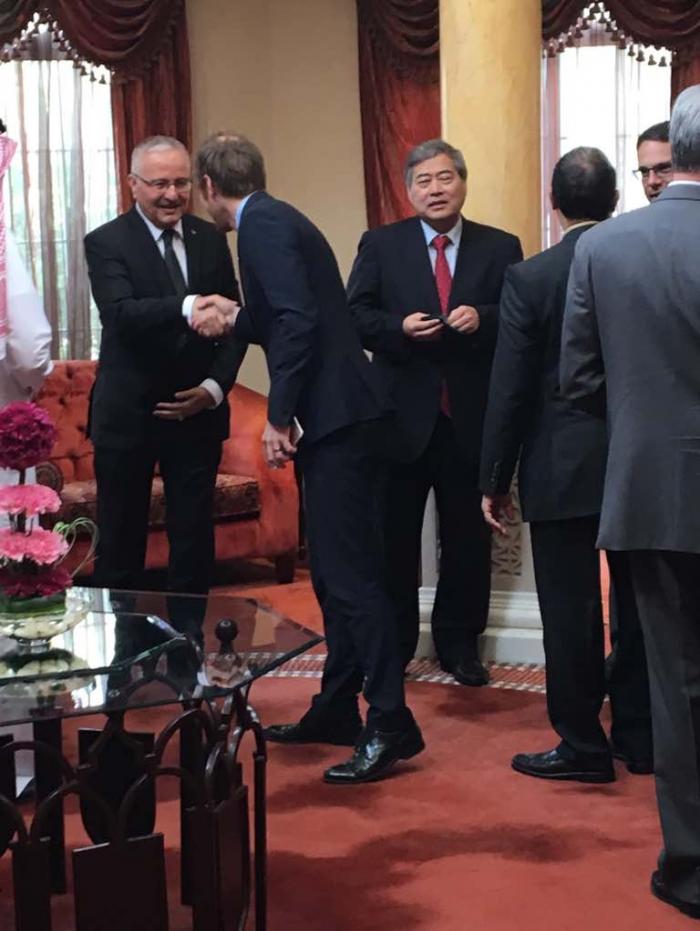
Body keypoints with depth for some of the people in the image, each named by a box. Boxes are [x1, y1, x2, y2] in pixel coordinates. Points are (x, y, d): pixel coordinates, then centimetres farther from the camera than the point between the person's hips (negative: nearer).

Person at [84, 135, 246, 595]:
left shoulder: (210, 238, 6)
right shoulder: (107, 242, -7)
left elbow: (233, 320, 6)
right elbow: (121, 315, -24)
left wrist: (215, 387, -9)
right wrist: (187, 308, -42)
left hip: (198, 410, 3)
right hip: (128, 413, -3)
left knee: (195, 539, 9)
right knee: (121, 540, 7)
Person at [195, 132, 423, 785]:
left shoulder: (263, 224, -10)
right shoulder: (274, 221, 20)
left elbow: (297, 322, -20)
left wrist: (279, 416, -18)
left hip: (335, 418, -10)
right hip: (332, 419, 10)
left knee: (350, 571, -9)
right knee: (333, 571, 15)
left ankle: (389, 723, -6)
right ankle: (336, 709, 24)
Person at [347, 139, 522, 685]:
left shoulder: (500, 248, 6)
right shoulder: (381, 245, 5)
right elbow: (356, 316, 0)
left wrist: (482, 318, -18)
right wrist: (399, 327, -17)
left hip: (472, 416, 1)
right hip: (401, 414, 0)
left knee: (468, 535, 8)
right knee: (394, 534, 7)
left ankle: (459, 642, 23)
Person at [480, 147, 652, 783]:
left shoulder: (530, 278, -9)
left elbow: (510, 389, -8)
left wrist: (495, 479, 0)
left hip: (563, 469, -3)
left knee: (572, 611, 4)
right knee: (639, 605, 14)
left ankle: (582, 745, 12)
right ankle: (640, 736, 24)